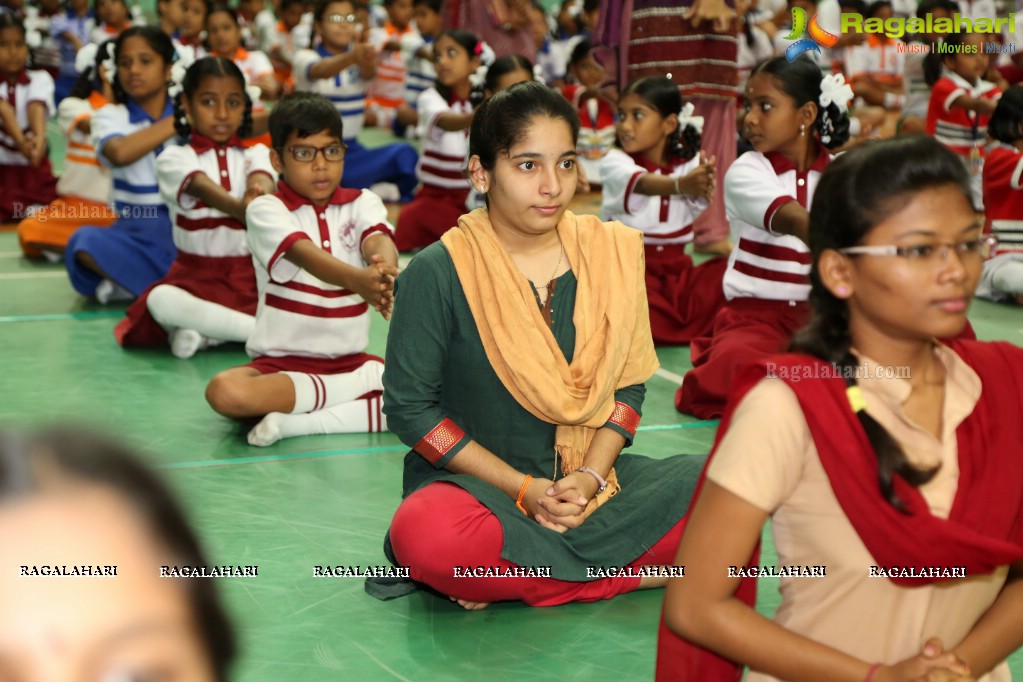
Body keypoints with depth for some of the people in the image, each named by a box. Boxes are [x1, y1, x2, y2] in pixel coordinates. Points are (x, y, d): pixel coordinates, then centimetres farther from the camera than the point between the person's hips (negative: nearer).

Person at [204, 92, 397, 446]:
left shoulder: (362, 203, 6)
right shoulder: (265, 209, -5)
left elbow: (378, 240, -17)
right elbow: (305, 254, -25)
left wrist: (385, 270, -43)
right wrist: (357, 279, -47)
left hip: (354, 362, 4)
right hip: (282, 366, -3)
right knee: (225, 392, -34)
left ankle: (296, 423, -18)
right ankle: (362, 396, -19)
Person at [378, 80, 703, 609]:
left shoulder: (611, 253, 4)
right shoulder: (438, 272, -8)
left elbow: (628, 385, 7)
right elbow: (409, 405, -8)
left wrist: (589, 476, -11)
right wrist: (523, 488, -12)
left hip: (589, 479, 5)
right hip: (478, 482, -4)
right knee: (428, 536, -38)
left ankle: (506, 575, -14)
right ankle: (631, 568, -18)